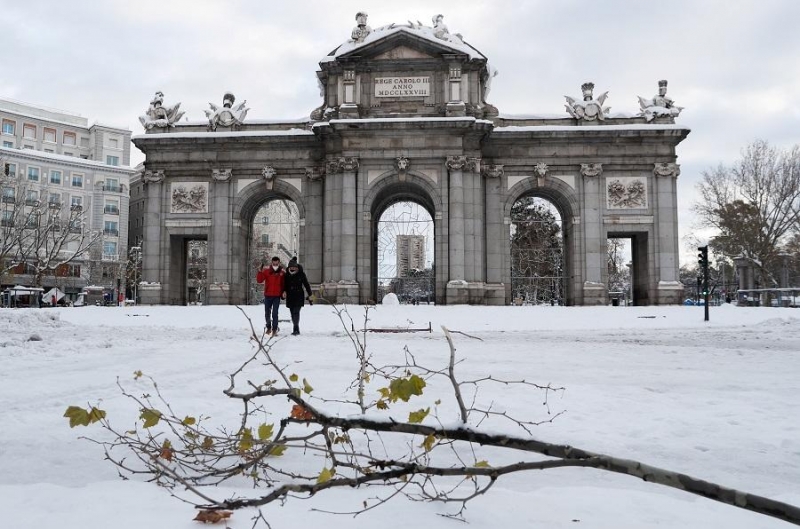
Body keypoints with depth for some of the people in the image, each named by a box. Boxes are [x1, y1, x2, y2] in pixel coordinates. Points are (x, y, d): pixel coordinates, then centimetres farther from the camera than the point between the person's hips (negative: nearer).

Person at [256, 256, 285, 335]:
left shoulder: (282, 272, 0)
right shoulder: (266, 271, -2)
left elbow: (284, 284, 5)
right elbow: (259, 280, -7)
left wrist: (283, 293, -4)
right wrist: (260, 271, -20)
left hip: (277, 296, -1)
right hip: (268, 295, 1)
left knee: (275, 313, -6)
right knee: (267, 313, 10)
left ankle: (274, 329, 3)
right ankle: (268, 327, 28)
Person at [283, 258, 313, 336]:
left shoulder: (301, 274, -5)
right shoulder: (287, 274, 3)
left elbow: (306, 284, 1)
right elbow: (285, 285, 12)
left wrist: (310, 295, 0)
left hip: (299, 296, -4)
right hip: (290, 296, 4)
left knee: (296, 312, -15)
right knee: (293, 313, 6)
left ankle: (295, 329, -18)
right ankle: (296, 329, 15)